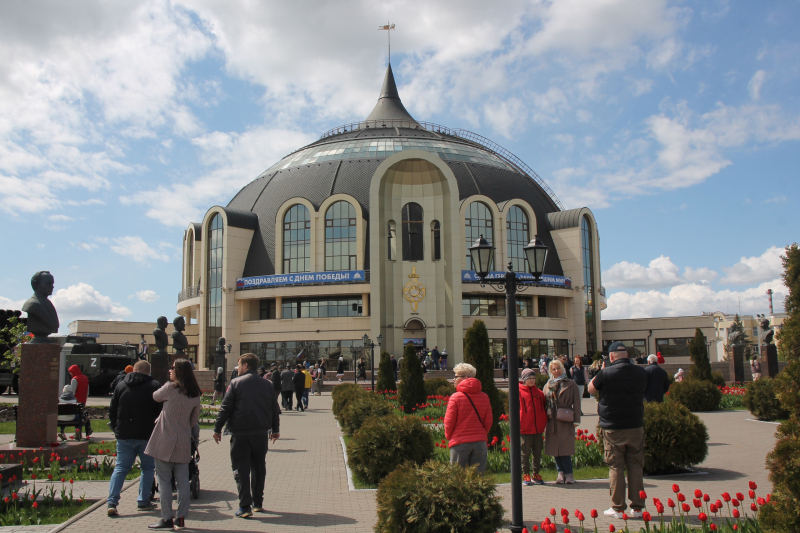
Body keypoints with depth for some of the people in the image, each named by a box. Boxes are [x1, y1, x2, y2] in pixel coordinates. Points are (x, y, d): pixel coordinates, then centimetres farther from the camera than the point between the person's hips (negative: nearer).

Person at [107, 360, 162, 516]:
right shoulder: (155, 386, -3)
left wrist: (116, 428, 19)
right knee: (148, 468, 11)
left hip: (124, 435, 3)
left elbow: (112, 410, 10)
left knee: (120, 468, 8)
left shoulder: (121, 386, 8)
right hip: (147, 435, -3)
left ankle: (111, 502, -4)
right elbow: (162, 410, -4)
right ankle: (143, 502, 10)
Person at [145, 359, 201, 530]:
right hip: (184, 443, 5)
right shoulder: (195, 394, 5)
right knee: (183, 481, 8)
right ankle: (181, 518, 12)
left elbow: (155, 397, 8)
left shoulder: (170, 388, -11)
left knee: (164, 481, 2)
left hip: (165, 441, -5)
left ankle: (167, 519, 4)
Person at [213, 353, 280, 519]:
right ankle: (258, 503, 23)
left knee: (241, 468, 0)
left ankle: (245, 506, -7)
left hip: (240, 433, -4)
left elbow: (225, 408, -7)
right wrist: (276, 429, 23)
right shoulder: (268, 385, 7)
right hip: (261, 433, 4)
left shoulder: (236, 383, -6)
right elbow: (275, 409, 13)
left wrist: (217, 429, 1)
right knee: (258, 468, 16)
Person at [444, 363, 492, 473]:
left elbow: (449, 422, -6)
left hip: (460, 443, -4)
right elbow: (488, 421, 7)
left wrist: (448, 436, 12)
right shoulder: (484, 397, 5)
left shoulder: (456, 397, -9)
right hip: (480, 443, 4)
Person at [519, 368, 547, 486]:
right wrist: (518, 425, -9)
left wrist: (544, 423, 7)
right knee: (526, 452, 2)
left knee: (538, 452, 9)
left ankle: (536, 474, 19)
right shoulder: (519, 392, -4)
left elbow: (543, 409, 16)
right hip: (525, 428, -4)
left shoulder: (539, 393, 10)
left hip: (538, 428, 4)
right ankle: (526, 475, 12)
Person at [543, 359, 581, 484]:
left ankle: (569, 473, 4)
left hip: (565, 421, -4)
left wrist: (576, 420, -7)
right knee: (555, 448, 4)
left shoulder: (571, 384, 3)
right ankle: (561, 472, 14)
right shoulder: (548, 386, 14)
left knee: (565, 448, -7)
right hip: (552, 421, 4)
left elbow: (576, 403, 0)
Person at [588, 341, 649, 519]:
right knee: (635, 467, 9)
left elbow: (591, 389, 4)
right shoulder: (641, 372, 0)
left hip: (612, 428, -3)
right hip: (636, 426, 3)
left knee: (616, 468, 4)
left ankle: (617, 508, 7)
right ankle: (637, 507, 12)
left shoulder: (606, 373, -12)